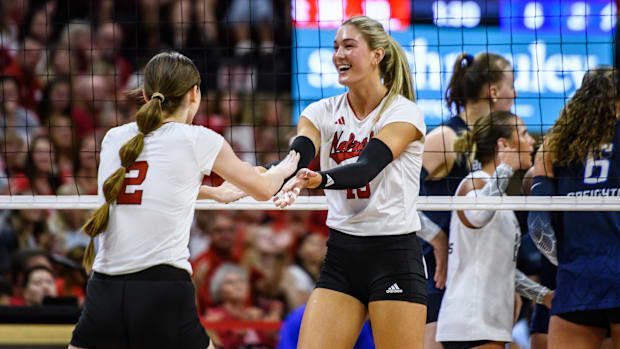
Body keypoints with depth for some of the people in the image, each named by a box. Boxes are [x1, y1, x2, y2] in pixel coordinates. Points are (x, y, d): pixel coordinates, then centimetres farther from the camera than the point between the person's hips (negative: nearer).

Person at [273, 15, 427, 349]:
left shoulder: (403, 112, -7)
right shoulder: (323, 112, 7)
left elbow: (366, 168, -23)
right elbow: (297, 158, -12)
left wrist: (320, 179, -43)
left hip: (394, 257, -5)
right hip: (341, 256, 5)